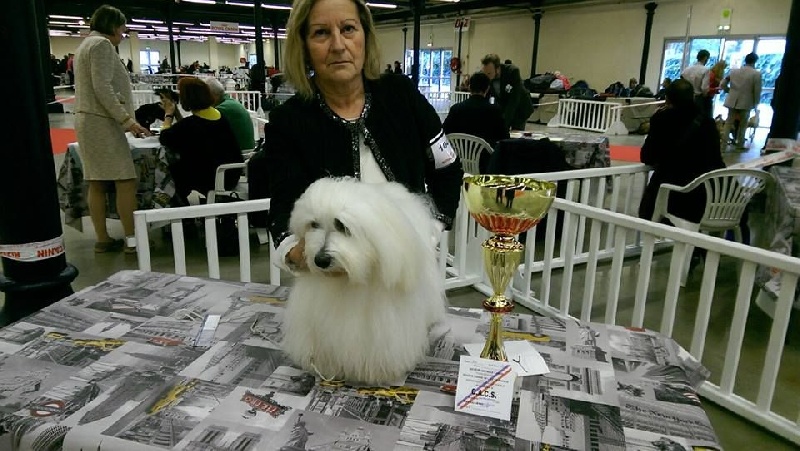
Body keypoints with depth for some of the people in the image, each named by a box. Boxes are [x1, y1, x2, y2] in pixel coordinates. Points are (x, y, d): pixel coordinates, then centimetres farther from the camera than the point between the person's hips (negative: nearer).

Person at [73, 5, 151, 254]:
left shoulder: (86, 44, 23)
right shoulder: (102, 44, -8)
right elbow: (102, 88, -19)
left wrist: (123, 118, 21)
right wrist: (127, 119, -20)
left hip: (87, 121, 11)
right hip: (101, 122, -11)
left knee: (97, 183, 8)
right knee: (126, 181, -10)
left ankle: (102, 240, 11)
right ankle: (131, 240, -9)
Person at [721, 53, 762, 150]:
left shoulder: (733, 71, 4)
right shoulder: (756, 73, -7)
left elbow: (723, 84, 6)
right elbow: (757, 91, -7)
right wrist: (756, 103, 6)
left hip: (732, 101, 3)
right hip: (746, 102, -3)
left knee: (728, 123, 8)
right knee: (742, 125, 10)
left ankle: (723, 145, 4)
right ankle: (740, 145, 17)